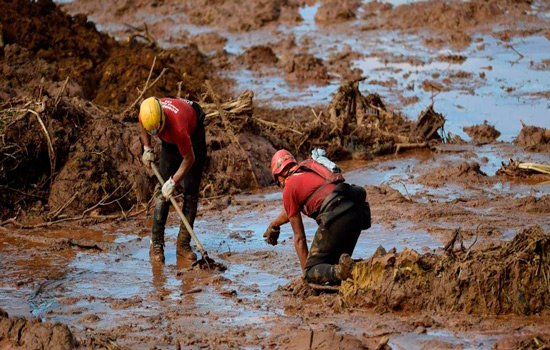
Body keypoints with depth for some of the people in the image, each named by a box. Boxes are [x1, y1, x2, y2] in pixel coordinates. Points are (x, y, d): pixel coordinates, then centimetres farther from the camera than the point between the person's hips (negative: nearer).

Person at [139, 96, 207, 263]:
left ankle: (183, 243, -2)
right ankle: (156, 245, -5)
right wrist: (147, 148, -1)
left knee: (191, 191, -8)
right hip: (170, 141, 4)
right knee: (162, 190, -4)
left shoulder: (178, 126, -43)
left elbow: (189, 159, -29)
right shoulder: (145, 114, -29)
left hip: (194, 135, -4)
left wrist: (173, 182, -24)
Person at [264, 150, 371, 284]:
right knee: (334, 265, 23)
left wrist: (306, 272, 19)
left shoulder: (289, 188, 11)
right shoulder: (310, 170, 32)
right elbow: (290, 211, 51)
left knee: (311, 272, 2)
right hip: (359, 211, 7)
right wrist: (274, 225, 69)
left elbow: (299, 238, 13)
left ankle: (341, 272, -28)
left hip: (336, 215, -7)